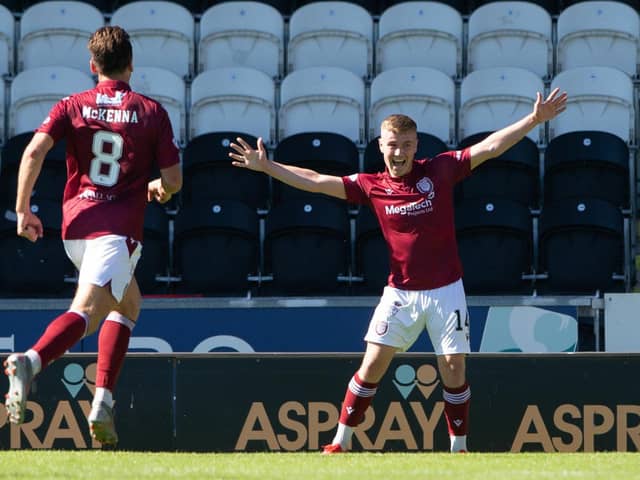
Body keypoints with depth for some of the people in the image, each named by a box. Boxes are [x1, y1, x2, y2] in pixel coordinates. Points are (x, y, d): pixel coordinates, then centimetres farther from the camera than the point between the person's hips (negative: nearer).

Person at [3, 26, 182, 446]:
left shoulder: (72, 107, 9)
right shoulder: (151, 112, 5)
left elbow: (34, 152, -6)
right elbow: (173, 180, 3)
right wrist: (157, 189, 26)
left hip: (75, 227, 5)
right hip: (118, 229, -5)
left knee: (128, 302, 23)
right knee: (85, 310, -17)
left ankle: (105, 401, 13)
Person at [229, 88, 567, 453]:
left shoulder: (440, 170, -4)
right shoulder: (372, 186, 0)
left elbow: (491, 147, -7)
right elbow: (315, 181, 2)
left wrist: (535, 119, -15)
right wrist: (265, 166, -1)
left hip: (445, 290, -1)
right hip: (400, 292, 1)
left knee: (454, 367, -2)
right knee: (373, 364, -3)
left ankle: (459, 448, 12)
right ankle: (341, 444, 6)